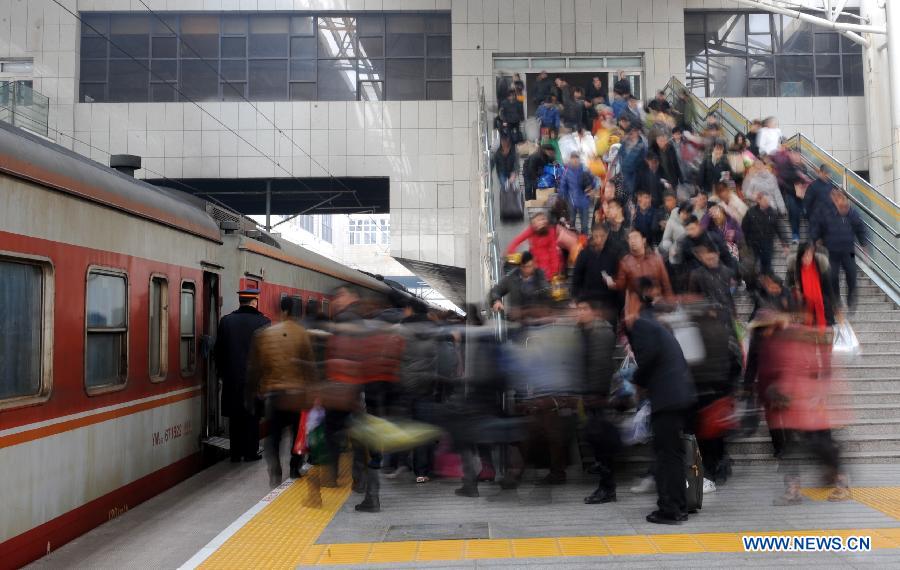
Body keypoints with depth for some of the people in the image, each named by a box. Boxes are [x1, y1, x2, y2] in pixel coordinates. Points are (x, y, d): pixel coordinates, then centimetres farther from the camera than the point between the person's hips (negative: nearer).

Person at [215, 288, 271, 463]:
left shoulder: (226, 321, -2)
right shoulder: (264, 322, -9)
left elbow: (218, 351, 3)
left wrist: (222, 373, 14)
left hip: (232, 378, 2)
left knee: (235, 417, 11)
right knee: (252, 416, 8)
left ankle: (235, 453, 17)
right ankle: (251, 453, 14)